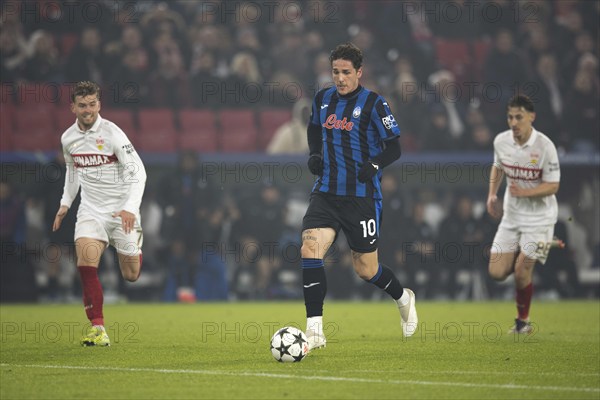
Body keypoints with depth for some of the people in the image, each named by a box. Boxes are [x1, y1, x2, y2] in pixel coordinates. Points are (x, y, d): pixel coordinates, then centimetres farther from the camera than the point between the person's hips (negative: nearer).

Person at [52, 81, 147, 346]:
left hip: (121, 210, -3)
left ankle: (136, 245, 40)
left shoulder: (112, 133, -14)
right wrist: (65, 203, 21)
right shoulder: (68, 138, 3)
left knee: (131, 275, 2)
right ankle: (98, 328, -21)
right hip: (91, 210, 3)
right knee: (86, 255, -24)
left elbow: (137, 171, -18)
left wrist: (130, 208, -30)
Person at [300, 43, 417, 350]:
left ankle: (403, 298, 39)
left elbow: (394, 147, -4)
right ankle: (314, 332, -16)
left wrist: (374, 165, -22)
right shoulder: (323, 99, 7)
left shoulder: (373, 103, -8)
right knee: (310, 249, -18)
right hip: (326, 193, 4)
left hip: (362, 197, -4)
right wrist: (314, 154, 9)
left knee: (366, 270, 5)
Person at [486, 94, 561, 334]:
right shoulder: (501, 141, -5)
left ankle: (523, 321, 12)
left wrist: (524, 192, -31)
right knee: (497, 272, -2)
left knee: (521, 272, -11)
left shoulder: (544, 146, -20)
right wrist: (492, 195, 4)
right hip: (511, 214, 5)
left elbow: (553, 186, -17)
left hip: (539, 217, -5)